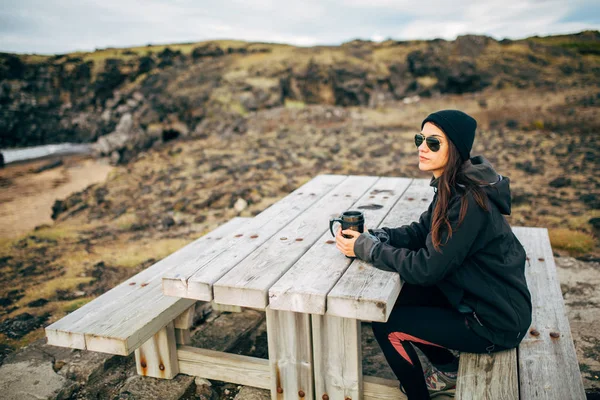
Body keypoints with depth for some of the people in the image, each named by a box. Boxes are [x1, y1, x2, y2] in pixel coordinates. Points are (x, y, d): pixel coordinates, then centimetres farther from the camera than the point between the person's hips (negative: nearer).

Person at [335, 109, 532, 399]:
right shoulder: (452, 186, 0)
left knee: (386, 324, -8)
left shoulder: (469, 202, -29)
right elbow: (421, 231, 6)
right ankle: (447, 369, 28)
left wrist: (366, 248, -19)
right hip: (474, 295, 9)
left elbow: (427, 268, -27)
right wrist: (371, 237, -10)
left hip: (496, 321, -9)